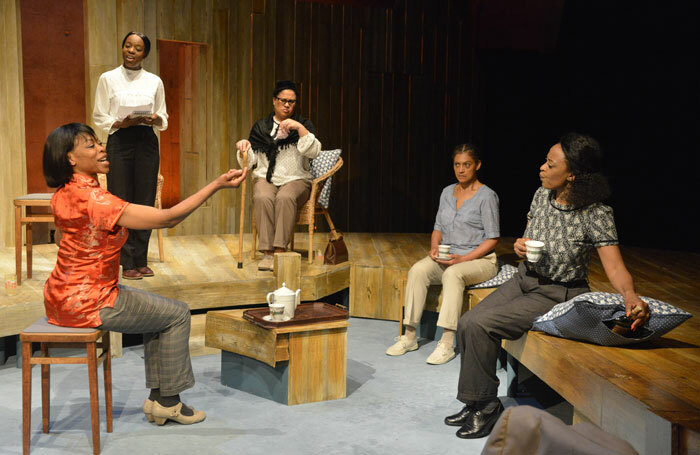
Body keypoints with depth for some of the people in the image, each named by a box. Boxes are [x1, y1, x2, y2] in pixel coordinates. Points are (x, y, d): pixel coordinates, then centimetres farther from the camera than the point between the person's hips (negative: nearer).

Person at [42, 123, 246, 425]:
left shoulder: (64, 194, 5)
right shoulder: (93, 199, -26)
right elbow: (168, 218, -27)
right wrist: (217, 185, -26)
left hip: (64, 296, 10)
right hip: (86, 303, -10)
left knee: (158, 308, 22)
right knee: (178, 314, 3)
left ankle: (157, 396, 24)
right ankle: (168, 400, 16)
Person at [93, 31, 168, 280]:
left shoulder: (154, 81, 9)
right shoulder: (108, 78, 4)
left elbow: (163, 118, 12)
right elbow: (99, 117, 2)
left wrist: (155, 119, -10)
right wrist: (122, 123, -15)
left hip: (146, 142, 2)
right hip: (119, 141, -2)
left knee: (145, 201, 3)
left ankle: (141, 260, 12)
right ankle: (127, 263, 3)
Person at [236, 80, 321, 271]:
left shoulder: (304, 124, 12)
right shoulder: (261, 126, 17)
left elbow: (314, 152, -7)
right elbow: (250, 160, 13)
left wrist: (300, 128, -17)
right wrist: (244, 148, -8)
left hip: (295, 179, -1)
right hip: (265, 178, 2)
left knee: (285, 198, -36)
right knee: (262, 198, -33)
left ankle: (280, 251, -39)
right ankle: (267, 253, -35)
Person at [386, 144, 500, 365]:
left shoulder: (486, 196, -6)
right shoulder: (447, 192, 13)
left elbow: (492, 239, -8)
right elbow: (438, 228, 19)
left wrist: (463, 259, -18)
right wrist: (434, 247, -3)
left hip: (480, 260, -5)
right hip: (447, 257, 5)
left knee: (453, 274, -37)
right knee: (417, 270, -24)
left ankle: (447, 344, -37)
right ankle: (409, 337, -21)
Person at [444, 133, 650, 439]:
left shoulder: (595, 215, -20)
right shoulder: (542, 195, -1)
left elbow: (615, 267, -25)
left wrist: (631, 296, -45)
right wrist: (520, 246, -10)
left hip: (556, 295, -7)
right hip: (524, 280, 7)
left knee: (481, 325, -22)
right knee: (466, 323, -8)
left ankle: (487, 407, -3)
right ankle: (476, 403, 8)